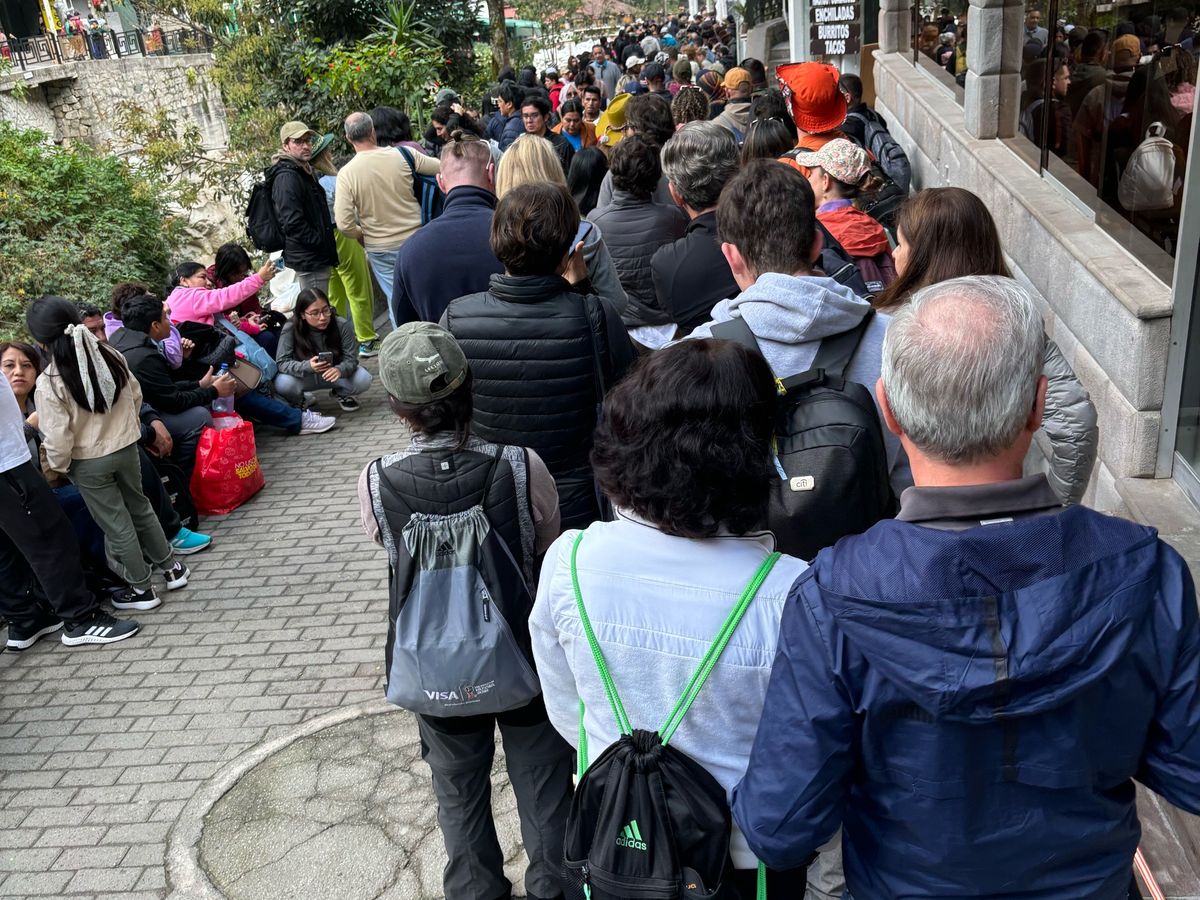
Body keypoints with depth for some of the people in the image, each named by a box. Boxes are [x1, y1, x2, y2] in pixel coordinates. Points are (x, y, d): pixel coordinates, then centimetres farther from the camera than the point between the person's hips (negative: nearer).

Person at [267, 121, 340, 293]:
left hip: (316, 257, 10)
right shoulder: (287, 177, -17)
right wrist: (322, 243, -17)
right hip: (308, 259, -10)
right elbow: (293, 224, -25)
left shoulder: (305, 172, 16)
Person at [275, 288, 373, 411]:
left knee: (363, 379, -26)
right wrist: (308, 366, -44)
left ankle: (341, 393, 11)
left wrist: (340, 370, -44)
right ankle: (298, 401, 6)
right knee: (283, 385, -32)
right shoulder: (289, 330, -23)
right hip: (304, 377, -1)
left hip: (333, 374, 1)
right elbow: (283, 363, -24)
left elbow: (351, 358, -19)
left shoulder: (342, 326, -20)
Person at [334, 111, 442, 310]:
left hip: (380, 249, -1)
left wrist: (361, 235, 3)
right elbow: (442, 168, -2)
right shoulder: (403, 155, -12)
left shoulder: (346, 174, -14)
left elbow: (344, 224, -18)